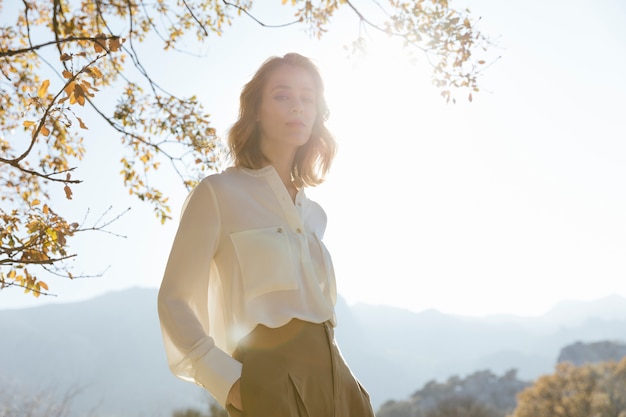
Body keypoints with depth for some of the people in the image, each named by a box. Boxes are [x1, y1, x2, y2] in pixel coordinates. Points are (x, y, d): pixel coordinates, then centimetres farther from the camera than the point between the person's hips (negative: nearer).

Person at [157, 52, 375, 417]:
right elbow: (175, 301, -6)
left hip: (333, 377, 6)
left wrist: (339, 376, 10)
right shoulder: (219, 193, -3)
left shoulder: (313, 213, 15)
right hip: (271, 377, -6)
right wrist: (227, 380, -16)